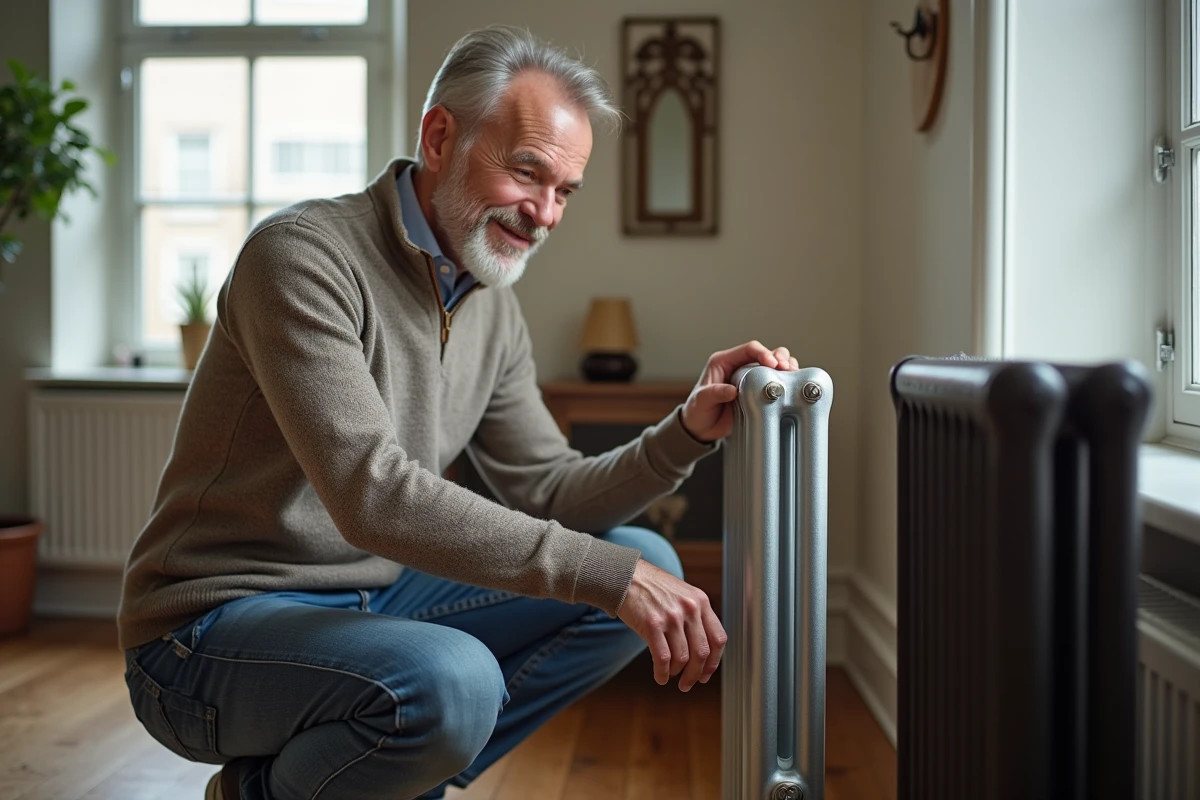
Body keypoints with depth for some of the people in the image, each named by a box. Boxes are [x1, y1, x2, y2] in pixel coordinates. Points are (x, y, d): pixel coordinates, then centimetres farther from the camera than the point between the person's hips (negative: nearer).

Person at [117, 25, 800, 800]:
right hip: (214, 629, -7)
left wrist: (688, 433, -12)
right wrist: (609, 574, -31)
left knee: (648, 563, -3)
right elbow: (372, 494, -29)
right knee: (452, 680, -36)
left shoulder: (494, 309, 7)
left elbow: (547, 493, 5)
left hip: (371, 602, 8)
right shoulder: (304, 253, -18)